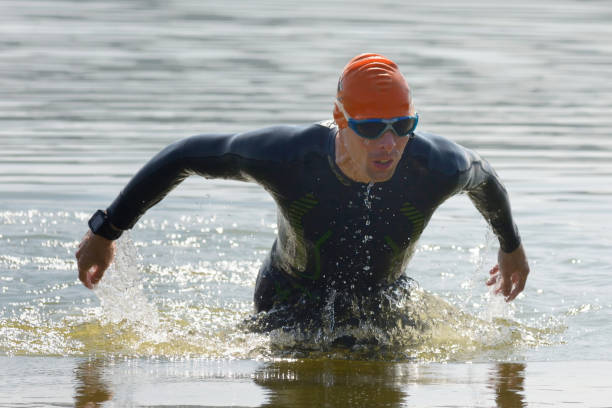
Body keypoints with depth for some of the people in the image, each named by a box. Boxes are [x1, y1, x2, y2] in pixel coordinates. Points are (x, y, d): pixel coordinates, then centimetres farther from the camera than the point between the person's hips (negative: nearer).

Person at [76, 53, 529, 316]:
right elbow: (184, 156, -20)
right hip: (288, 310, -2)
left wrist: (511, 245, 17)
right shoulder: (287, 156, -36)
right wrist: (105, 232, -12)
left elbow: (481, 174, -4)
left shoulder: (438, 166, -31)